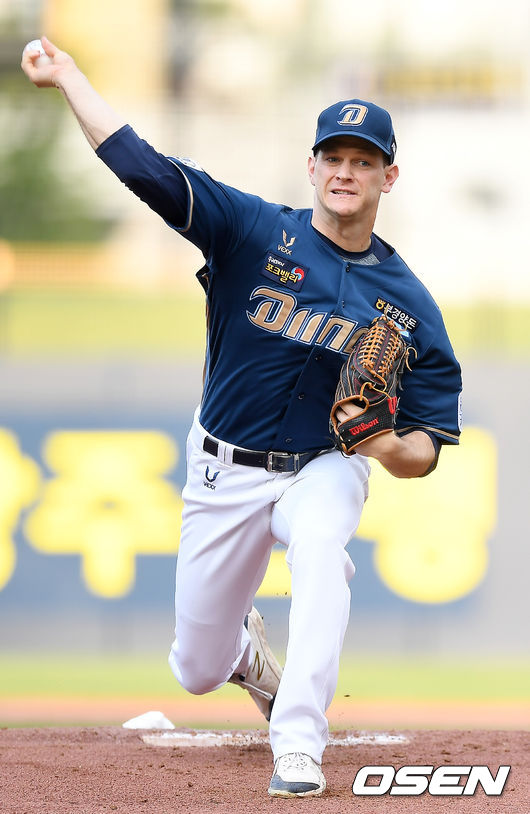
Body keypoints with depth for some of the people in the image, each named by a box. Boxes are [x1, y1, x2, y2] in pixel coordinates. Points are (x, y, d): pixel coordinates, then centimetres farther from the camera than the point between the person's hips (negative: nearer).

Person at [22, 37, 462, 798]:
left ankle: (298, 749, -38)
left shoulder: (408, 303, -6)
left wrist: (391, 446, -27)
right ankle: (246, 645, 47)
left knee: (319, 544, -38)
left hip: (323, 472, -1)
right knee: (198, 671, 7)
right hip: (224, 474, 1)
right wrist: (67, 75, -22)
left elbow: (427, 450, -4)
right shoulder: (256, 232, -9)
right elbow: (140, 166, -16)